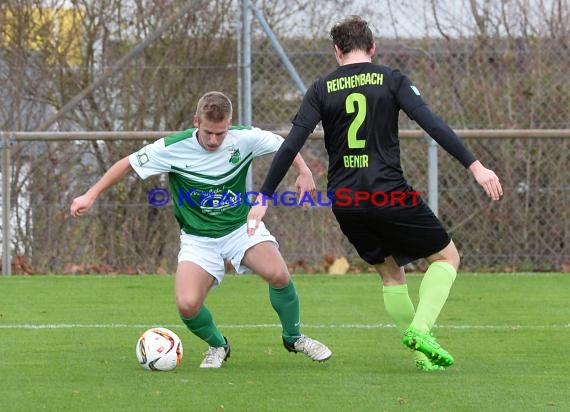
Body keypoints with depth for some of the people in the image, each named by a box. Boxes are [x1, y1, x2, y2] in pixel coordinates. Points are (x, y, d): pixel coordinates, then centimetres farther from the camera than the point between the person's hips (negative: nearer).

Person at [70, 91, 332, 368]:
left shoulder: (245, 139, -12)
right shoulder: (172, 148, -16)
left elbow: (285, 146, 6)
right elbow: (128, 164, -4)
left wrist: (304, 171, -9)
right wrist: (91, 196, -8)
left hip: (241, 227, 1)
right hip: (198, 238, 0)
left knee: (278, 274, -28)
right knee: (187, 305, -23)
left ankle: (293, 337, 2)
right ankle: (217, 346, 12)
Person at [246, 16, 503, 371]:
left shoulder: (322, 90, 6)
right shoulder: (392, 80, 0)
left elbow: (290, 147, 0)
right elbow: (433, 124, -11)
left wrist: (265, 197, 5)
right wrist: (475, 166, -12)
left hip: (344, 202, 4)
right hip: (389, 193, -4)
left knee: (390, 273, 21)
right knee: (446, 257, 12)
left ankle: (424, 355, 15)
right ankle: (421, 329, -10)